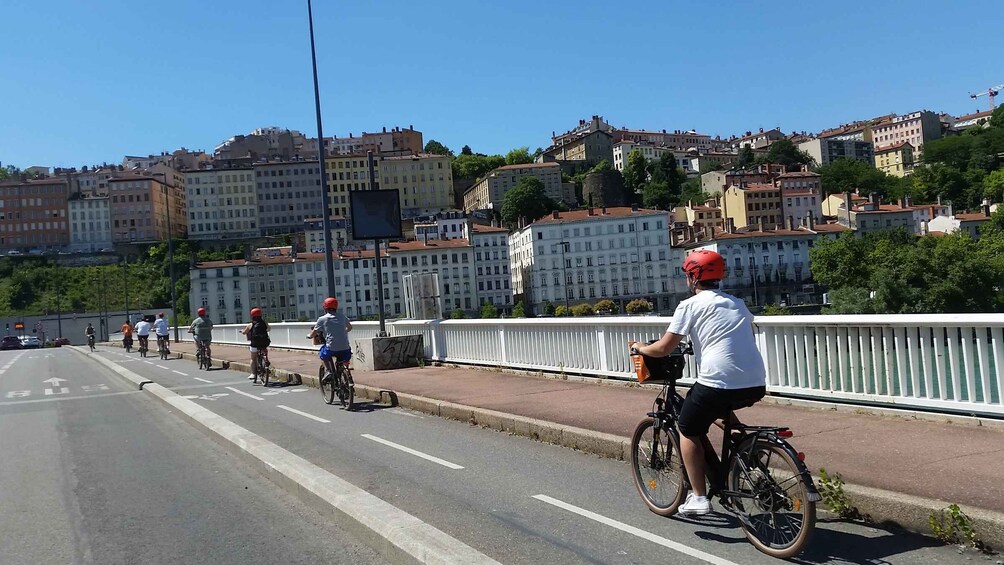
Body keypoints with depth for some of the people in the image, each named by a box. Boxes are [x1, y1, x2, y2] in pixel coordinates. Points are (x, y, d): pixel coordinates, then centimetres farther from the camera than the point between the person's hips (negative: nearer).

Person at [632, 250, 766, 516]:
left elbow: (663, 348, -1)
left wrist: (639, 348, 18)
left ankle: (699, 497, 10)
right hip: (756, 386, 7)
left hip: (718, 383, -7)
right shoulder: (737, 303, 19)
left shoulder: (690, 305, 1)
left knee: (688, 430, 17)